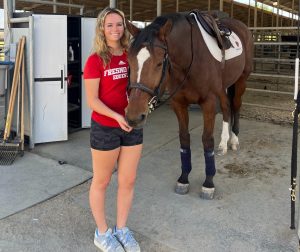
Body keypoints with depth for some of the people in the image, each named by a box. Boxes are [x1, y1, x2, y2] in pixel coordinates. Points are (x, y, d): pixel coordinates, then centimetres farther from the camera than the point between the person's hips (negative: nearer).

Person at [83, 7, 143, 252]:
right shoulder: (95, 60, -10)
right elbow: (92, 100, -13)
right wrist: (117, 116, -25)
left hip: (132, 127, 5)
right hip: (105, 128, -5)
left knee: (128, 181, 13)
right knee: (101, 182, 11)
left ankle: (122, 229, 33)